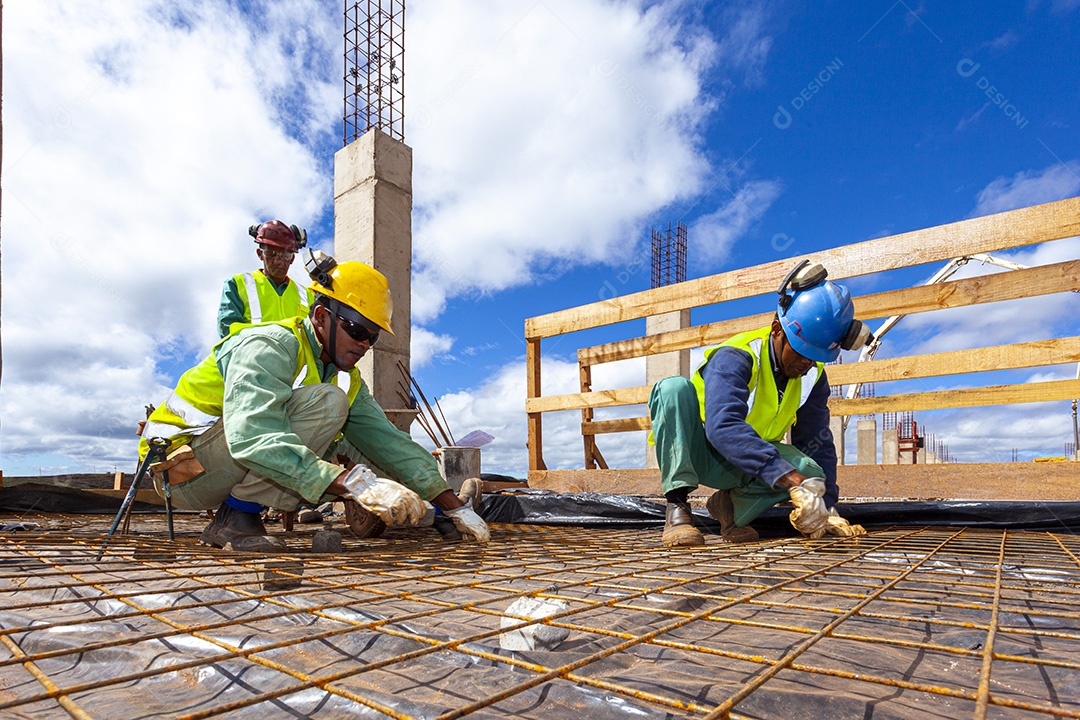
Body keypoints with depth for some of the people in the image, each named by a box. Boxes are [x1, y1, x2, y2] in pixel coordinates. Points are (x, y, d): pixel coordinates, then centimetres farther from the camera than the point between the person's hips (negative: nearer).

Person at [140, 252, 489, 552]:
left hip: (239, 467, 7)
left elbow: (388, 440, -2)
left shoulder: (346, 378, 3)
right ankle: (234, 518, -20)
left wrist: (456, 508, -10)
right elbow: (252, 438, -39)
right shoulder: (268, 345, -23)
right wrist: (356, 484, -48)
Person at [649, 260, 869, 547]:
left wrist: (826, 507, -11)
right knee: (674, 387, -34)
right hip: (695, 452, -5)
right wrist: (792, 481, -48)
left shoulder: (813, 376, -4)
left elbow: (818, 444, 1)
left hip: (737, 468, 5)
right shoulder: (735, 357, -26)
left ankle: (732, 504, -1)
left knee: (809, 469, -25)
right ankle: (677, 507, -32)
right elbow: (723, 427, -42)